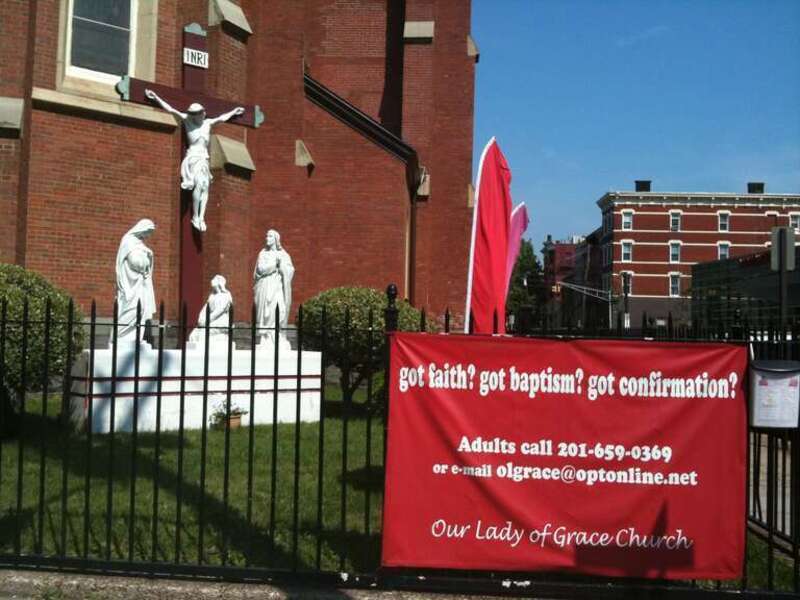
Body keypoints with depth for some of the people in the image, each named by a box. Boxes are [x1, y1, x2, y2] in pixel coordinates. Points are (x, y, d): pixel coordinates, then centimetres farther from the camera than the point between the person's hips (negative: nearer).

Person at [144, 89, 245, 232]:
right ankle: (195, 217, -19)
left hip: (204, 159, 5)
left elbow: (222, 118, 32)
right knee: (199, 184, -22)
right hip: (193, 157, -5)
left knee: (205, 187, -8)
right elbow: (170, 109, 3)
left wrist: (233, 112, 44)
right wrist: (155, 97, 0)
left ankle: (201, 218, -11)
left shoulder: (208, 123, 15)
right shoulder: (187, 120, 4)